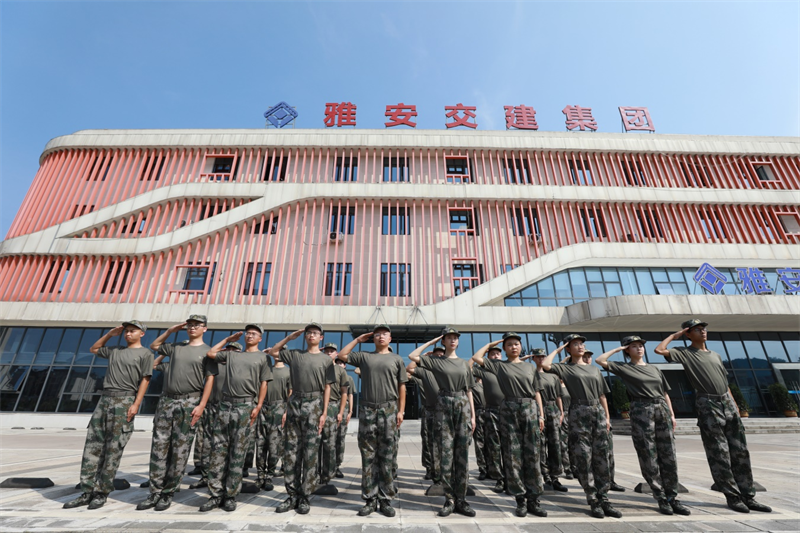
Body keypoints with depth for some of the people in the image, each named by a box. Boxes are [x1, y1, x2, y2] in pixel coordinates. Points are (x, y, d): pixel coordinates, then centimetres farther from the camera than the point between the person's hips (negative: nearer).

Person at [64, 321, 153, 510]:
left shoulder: (145, 353, 1)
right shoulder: (115, 351, 20)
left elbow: (145, 380, -5)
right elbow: (93, 349, 37)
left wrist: (136, 404, -14)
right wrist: (110, 334, 22)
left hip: (124, 401, -6)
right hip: (104, 399, 6)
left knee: (113, 449, -2)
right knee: (92, 446, 5)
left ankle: (102, 493, 7)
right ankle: (87, 492, 13)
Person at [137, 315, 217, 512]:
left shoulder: (207, 351, 0)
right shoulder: (176, 347, 14)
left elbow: (209, 380, -5)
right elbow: (154, 346, 29)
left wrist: (201, 405, -14)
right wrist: (170, 331, 16)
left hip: (189, 403, -4)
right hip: (166, 401, 5)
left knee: (179, 451, 1)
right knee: (159, 448, 6)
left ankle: (168, 494, 12)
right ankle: (155, 493, 16)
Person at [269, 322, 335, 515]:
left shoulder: (326, 359, 4)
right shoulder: (294, 354, 11)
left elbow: (327, 387, 1)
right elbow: (273, 352, 18)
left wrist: (324, 413, -7)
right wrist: (290, 337, 7)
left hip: (314, 404, -3)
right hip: (294, 403, 3)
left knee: (310, 452, 1)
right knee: (291, 451, 6)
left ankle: (305, 497, 11)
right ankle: (293, 495, 17)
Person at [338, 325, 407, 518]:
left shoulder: (396, 359, 8)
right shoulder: (364, 356, 11)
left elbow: (402, 387, 6)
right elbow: (342, 355, 13)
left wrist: (401, 411, -2)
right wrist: (357, 340, 10)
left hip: (389, 410, -1)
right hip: (367, 409, 1)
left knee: (386, 457, 4)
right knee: (368, 457, 6)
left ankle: (385, 500, 15)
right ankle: (370, 500, 16)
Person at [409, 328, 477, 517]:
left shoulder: (464, 364, 14)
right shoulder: (436, 361, 5)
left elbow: (469, 391, 13)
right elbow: (412, 356, -5)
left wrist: (473, 415, 6)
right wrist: (432, 341, 1)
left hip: (463, 405, 3)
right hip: (444, 405, -2)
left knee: (462, 455, 4)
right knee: (446, 454, 0)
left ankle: (461, 500, 12)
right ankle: (449, 500, 11)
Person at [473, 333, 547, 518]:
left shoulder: (530, 367, 17)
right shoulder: (498, 365, 9)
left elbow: (537, 392, 14)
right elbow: (476, 358, 2)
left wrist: (541, 414, 5)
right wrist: (490, 344, 11)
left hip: (530, 409, 2)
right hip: (509, 409, -2)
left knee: (532, 455, 2)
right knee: (513, 455, 0)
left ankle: (534, 500, 10)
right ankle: (520, 500, 10)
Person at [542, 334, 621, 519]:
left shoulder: (595, 370, 18)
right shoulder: (565, 369, 3)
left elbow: (602, 395, 18)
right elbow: (545, 364, -15)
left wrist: (607, 417, 9)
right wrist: (557, 350, -1)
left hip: (598, 412, 4)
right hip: (579, 414, -4)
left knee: (601, 458, 5)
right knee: (583, 459, -2)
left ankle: (604, 499, 14)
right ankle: (593, 501, 9)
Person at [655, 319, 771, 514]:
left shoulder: (716, 356, 19)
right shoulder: (685, 353, -1)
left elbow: (725, 382, 22)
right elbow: (659, 350, -18)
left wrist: (734, 403, 13)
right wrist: (675, 335, -4)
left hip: (728, 403, 6)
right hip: (708, 405, -6)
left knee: (740, 452, 8)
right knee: (719, 455, 0)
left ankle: (748, 497, 16)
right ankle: (733, 497, 9)